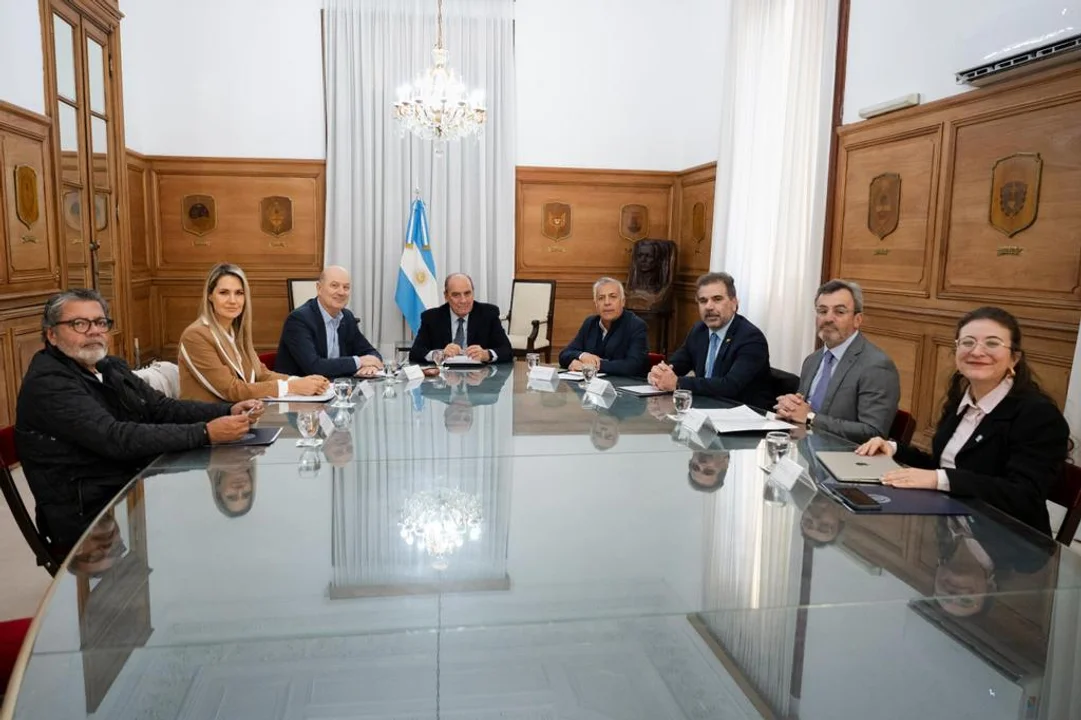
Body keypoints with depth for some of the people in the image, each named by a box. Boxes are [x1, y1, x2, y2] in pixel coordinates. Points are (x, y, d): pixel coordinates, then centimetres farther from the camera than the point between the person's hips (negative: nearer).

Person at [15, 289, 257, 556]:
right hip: (91, 515, -8)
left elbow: (163, 408, 7)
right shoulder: (47, 383, -17)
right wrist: (206, 433, -31)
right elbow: (117, 439, -27)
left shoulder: (111, 367, 11)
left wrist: (229, 411, -10)